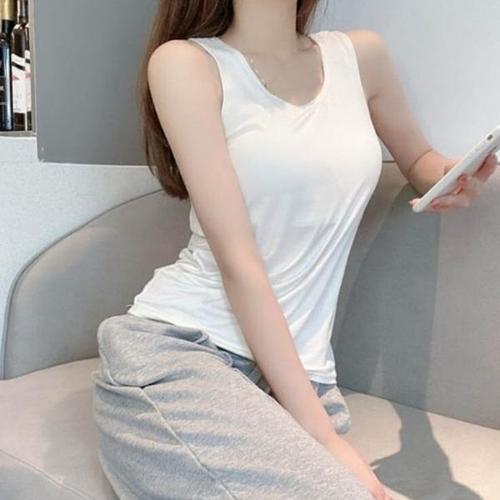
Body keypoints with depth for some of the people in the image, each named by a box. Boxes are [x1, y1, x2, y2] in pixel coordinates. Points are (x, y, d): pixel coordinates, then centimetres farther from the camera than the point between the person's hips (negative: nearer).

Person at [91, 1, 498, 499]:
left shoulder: (362, 54, 12)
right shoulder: (185, 62, -3)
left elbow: (417, 158, 30)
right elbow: (237, 261, -12)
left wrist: (449, 174, 5)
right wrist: (320, 433, -14)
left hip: (298, 371, 5)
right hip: (174, 350, -4)